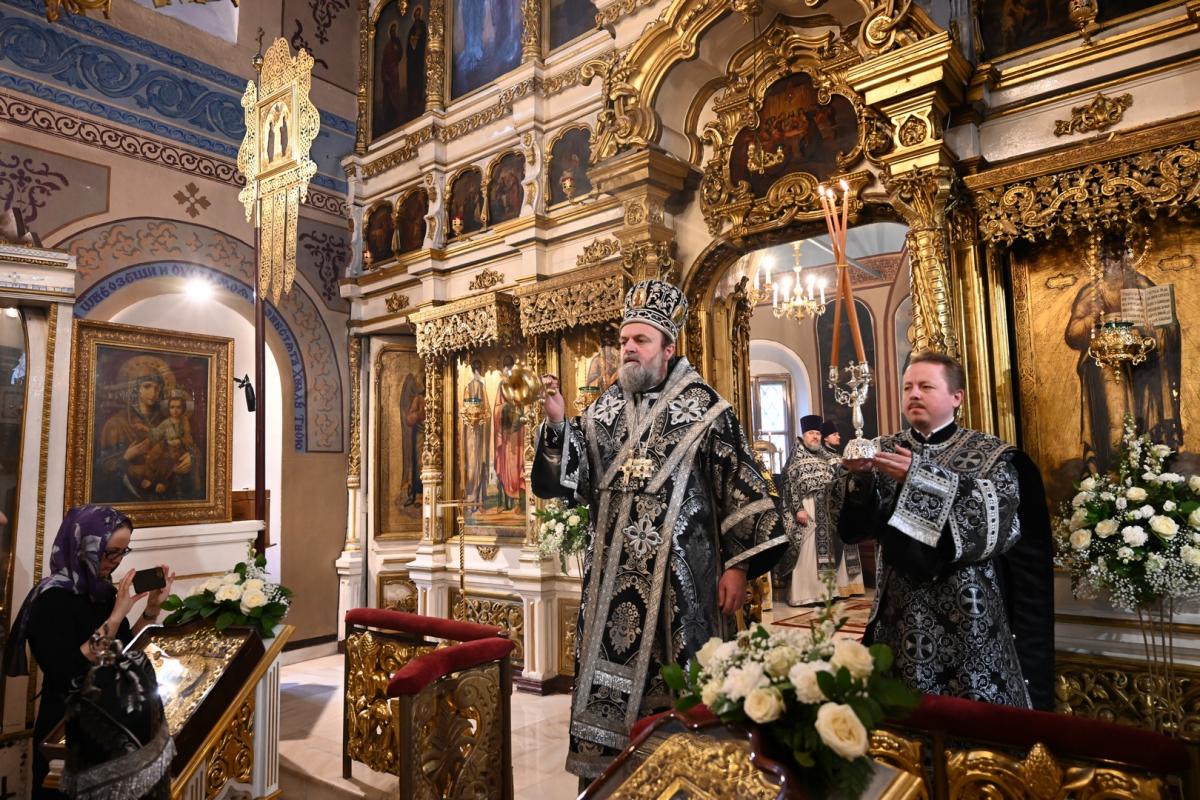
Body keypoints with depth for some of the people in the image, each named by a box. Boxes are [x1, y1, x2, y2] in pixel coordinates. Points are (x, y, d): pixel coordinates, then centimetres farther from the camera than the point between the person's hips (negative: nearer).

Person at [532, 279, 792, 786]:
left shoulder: (703, 407, -2)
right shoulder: (603, 411, 9)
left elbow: (740, 486, -4)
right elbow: (570, 480, 3)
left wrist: (737, 565, -10)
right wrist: (557, 425, -13)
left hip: (680, 576, -3)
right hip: (613, 577, 4)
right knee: (608, 671, 10)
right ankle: (604, 768, 28)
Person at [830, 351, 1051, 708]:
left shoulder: (990, 454, -1)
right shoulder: (884, 450, 7)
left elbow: (993, 515, -19)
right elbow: (852, 523, -2)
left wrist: (921, 476, -25)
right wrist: (857, 475, -22)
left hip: (965, 612, -2)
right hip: (899, 609, 3)